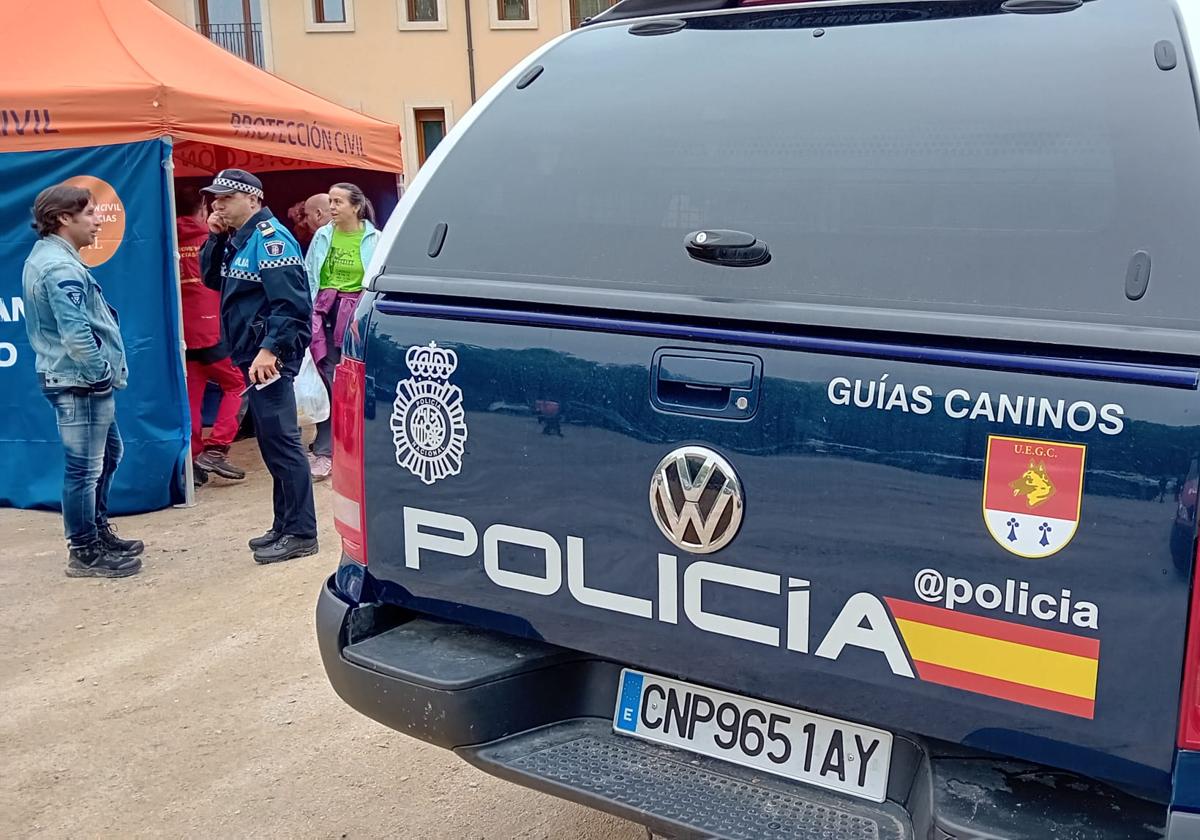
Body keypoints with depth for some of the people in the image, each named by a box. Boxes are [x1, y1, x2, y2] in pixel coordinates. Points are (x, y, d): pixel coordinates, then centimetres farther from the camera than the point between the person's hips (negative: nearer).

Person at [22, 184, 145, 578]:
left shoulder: (44, 257, 14)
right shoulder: (61, 268, -20)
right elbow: (75, 332, -27)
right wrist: (101, 372, -15)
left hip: (82, 381, 11)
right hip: (80, 383, -11)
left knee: (108, 453, 22)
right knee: (85, 467, -2)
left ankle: (99, 531, 33)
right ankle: (85, 552, 8)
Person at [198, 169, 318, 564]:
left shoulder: (269, 239, -14)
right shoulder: (238, 239, 17)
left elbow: (290, 302, -22)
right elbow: (211, 278, 24)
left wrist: (270, 349, -28)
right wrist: (215, 239, 10)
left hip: (269, 357, -10)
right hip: (253, 355, 10)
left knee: (281, 442, -9)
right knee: (272, 442, 14)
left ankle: (301, 532, -5)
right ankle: (285, 525, 22)